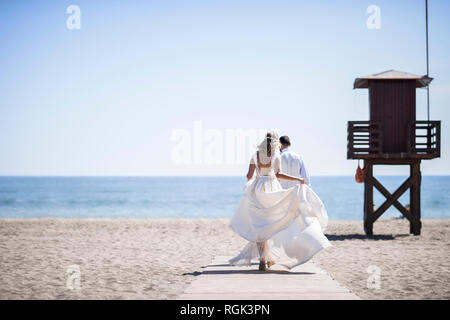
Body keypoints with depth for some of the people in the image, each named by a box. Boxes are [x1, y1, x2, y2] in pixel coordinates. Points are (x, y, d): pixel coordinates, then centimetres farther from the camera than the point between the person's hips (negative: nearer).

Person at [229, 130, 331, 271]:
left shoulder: (256, 154, 5)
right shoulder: (276, 155, -2)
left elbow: (249, 175, 4)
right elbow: (279, 174, -13)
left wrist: (250, 180, 28)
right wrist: (298, 179, -9)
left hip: (257, 190, 2)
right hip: (272, 188, -2)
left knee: (259, 226, 4)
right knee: (272, 224, 10)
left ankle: (262, 259, -4)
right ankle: (270, 258, 10)